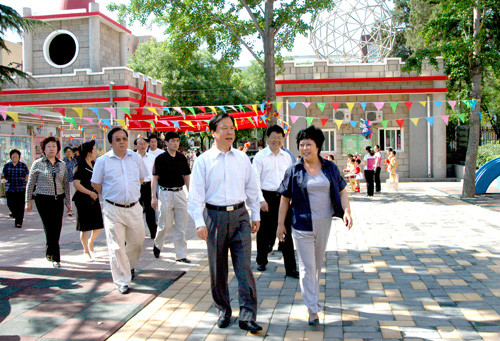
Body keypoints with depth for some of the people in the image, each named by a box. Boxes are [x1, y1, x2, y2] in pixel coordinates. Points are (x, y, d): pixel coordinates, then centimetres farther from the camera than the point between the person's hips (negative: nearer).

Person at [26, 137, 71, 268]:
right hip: (43, 199, -3)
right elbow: (30, 183, 4)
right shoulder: (38, 164, 1)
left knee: (57, 228, 2)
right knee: (49, 227, -5)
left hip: (58, 199, 3)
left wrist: (68, 202, 11)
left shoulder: (62, 165, 10)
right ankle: (55, 257, 4)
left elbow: (66, 184, 14)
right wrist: (28, 201, 0)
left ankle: (49, 251, 25)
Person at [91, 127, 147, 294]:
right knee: (116, 247, -1)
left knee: (137, 241, 13)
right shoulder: (103, 161, -3)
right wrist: (110, 196, 5)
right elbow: (95, 183, 6)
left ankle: (130, 265, 43)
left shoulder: (136, 158, 5)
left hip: (134, 207, 3)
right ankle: (122, 282, 9)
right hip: (113, 210, -3)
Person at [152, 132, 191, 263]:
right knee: (165, 225, 1)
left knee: (181, 226, 4)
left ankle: (181, 254, 11)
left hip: (180, 193, 4)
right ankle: (157, 245, 30)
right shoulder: (161, 158, -4)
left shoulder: (182, 158, 9)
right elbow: (155, 178, -4)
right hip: (166, 193, -4)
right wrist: (153, 197, -11)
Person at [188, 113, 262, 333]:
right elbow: (196, 194, -4)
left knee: (244, 267, -4)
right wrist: (199, 222, -13)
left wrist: (256, 215, 14)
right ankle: (223, 311, 26)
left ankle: (248, 316, 1)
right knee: (218, 269, 9)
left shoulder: (242, 158, 8)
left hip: (240, 215, 1)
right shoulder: (203, 160, -1)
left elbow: (251, 188, 15)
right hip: (214, 216, -1)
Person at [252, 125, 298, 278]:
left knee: (286, 231, 0)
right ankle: (261, 261, 31)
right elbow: (255, 179, -7)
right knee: (264, 231, 10)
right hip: (267, 196, -2)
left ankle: (291, 268, 5)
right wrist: (261, 200, -14)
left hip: (283, 197, 3)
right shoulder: (260, 156, -2)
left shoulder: (287, 156, 10)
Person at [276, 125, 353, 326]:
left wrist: (347, 210, -11)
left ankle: (312, 296, 39)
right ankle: (312, 309, 1)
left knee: (318, 263, 18)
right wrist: (280, 223, 1)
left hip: (324, 223, 3)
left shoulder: (330, 168, 3)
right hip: (302, 224, -3)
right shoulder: (294, 171, -4)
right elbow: (285, 198, 1)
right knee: (307, 266, -3)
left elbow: (341, 191, 6)